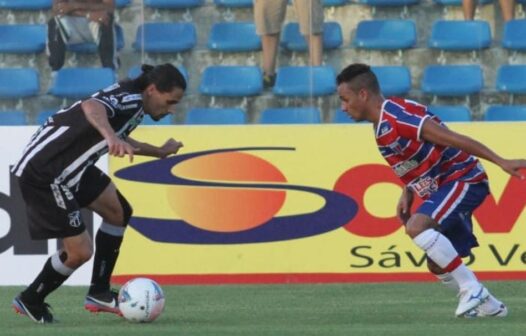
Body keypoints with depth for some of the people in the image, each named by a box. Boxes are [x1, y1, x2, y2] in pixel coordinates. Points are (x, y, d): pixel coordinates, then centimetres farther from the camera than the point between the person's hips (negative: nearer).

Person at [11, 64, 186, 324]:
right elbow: (92, 106, -44)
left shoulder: (133, 105, 9)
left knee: (118, 211, 17)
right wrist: (111, 137, -63)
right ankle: (31, 301, 17)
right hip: (43, 173, -11)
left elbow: (120, 141, 30)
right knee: (80, 251, -6)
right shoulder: (130, 100, -21)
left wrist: (160, 152, 37)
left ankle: (99, 293, 24)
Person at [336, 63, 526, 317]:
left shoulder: (394, 120, -22)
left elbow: (453, 139, -26)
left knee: (417, 226, -30)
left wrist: (501, 162, -29)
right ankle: (489, 306, 26)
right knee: (438, 266, 11)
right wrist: (407, 194, 5)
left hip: (463, 180, -10)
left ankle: (472, 289, -23)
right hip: (444, 185, 10)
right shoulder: (383, 124, 9)